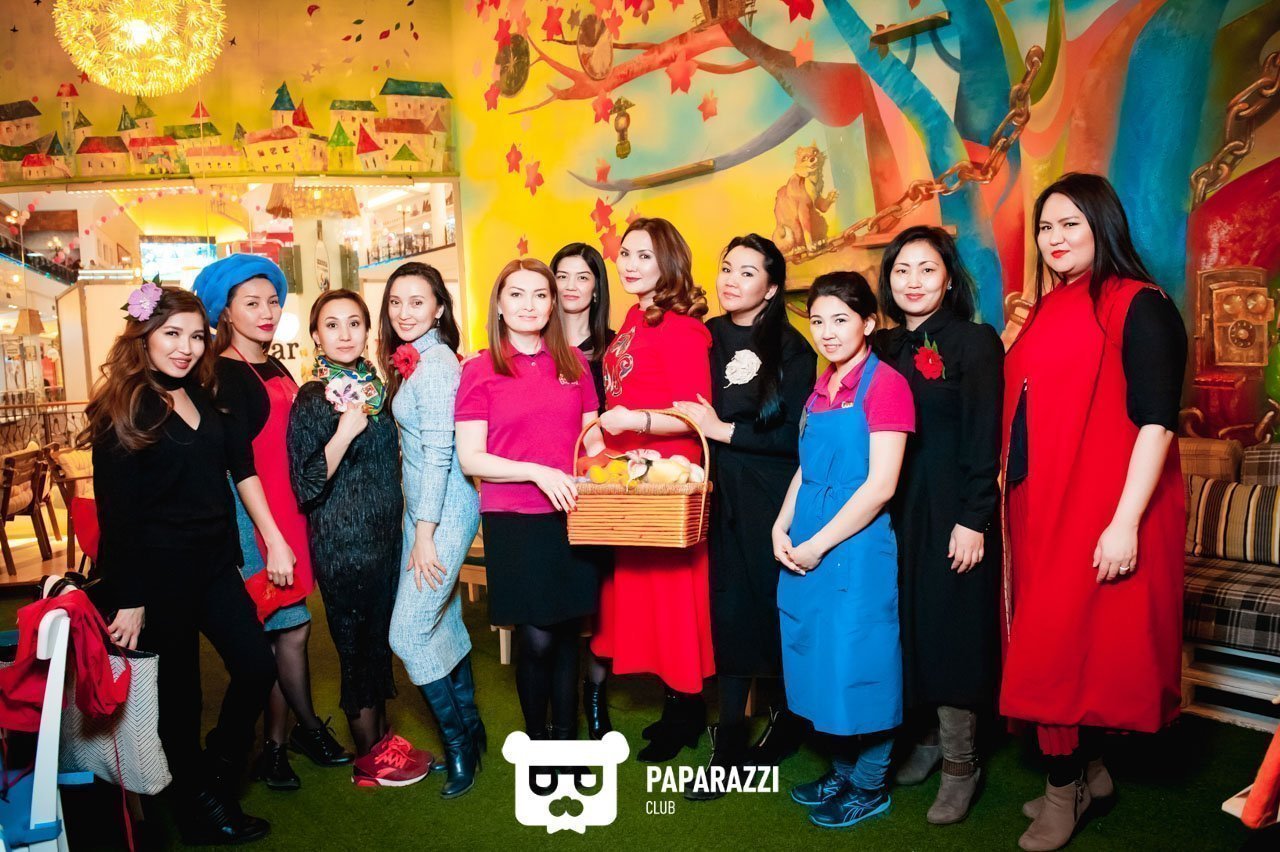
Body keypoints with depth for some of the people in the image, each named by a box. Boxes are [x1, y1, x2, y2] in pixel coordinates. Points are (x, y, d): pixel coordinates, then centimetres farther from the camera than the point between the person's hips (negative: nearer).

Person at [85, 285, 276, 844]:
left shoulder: (200, 397, 9)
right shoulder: (123, 409, -11)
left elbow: (239, 466, 12)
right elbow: (115, 510, -13)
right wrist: (128, 599, -14)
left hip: (214, 563, 7)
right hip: (157, 572, -6)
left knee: (256, 667, 6)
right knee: (179, 693, 8)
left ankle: (217, 780, 29)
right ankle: (200, 811, 28)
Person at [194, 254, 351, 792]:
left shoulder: (277, 370, 13)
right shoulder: (225, 373, -11)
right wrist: (273, 538, -18)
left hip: (287, 510, 7)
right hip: (254, 516, -7)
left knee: (281, 630, 11)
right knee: (290, 627, -1)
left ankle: (277, 743, 22)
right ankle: (308, 728, 18)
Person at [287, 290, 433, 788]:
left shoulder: (373, 387, 6)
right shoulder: (312, 400, -13)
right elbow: (306, 487, -18)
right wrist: (345, 431, -26)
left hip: (385, 534, 7)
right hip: (342, 541, -6)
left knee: (381, 639, 15)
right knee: (357, 644, 4)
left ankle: (383, 738, 31)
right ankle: (369, 758, 20)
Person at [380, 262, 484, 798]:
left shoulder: (434, 362, -16)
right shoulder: (413, 360, 12)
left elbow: (438, 452, -19)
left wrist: (424, 535, -18)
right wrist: (419, 527, 14)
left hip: (442, 511, -9)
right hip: (422, 508, 9)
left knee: (409, 633, -7)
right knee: (444, 622, 15)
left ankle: (458, 743, 10)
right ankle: (469, 729, 29)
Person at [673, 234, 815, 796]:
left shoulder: (791, 349, -5)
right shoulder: (707, 338, 8)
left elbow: (795, 436, -11)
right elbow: (692, 414, 18)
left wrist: (724, 431, -12)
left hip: (773, 501, -3)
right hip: (721, 496, 4)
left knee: (772, 607, 5)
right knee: (727, 609, 4)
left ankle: (785, 718, 28)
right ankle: (731, 741, 12)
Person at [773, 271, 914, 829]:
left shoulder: (885, 383, -12)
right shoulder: (821, 388, 11)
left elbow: (880, 485, -18)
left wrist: (818, 544, -15)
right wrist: (782, 528, 2)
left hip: (857, 546, -7)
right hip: (806, 549, 7)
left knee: (858, 661, 4)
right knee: (823, 661, 15)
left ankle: (870, 785, 23)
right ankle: (842, 771, 33)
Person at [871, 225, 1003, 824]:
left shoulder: (975, 342, -5)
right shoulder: (881, 347, 9)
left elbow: (984, 439, -10)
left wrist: (972, 520, -15)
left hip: (951, 510, -5)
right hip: (893, 509, 5)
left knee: (949, 628, 0)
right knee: (904, 624, 10)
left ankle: (959, 764, 13)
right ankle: (924, 737, 27)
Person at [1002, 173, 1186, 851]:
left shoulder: (1139, 306, -9)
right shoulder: (1047, 312, 13)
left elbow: (1156, 421, -15)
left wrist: (1126, 522, -21)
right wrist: (1014, 507, 13)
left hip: (1101, 511, -7)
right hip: (1041, 508, 7)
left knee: (1067, 644, -1)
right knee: (1054, 641, 13)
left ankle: (1065, 789, 18)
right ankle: (1089, 770, 31)